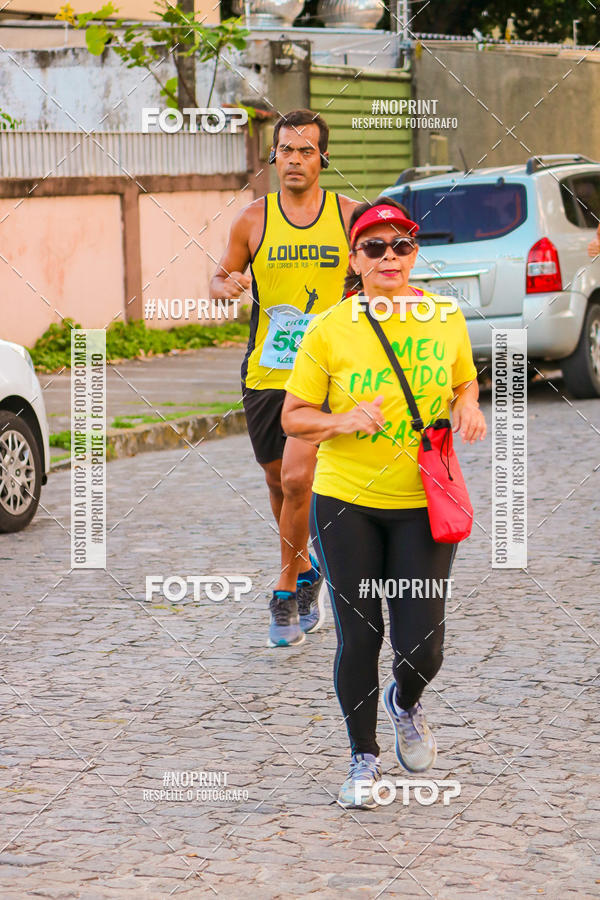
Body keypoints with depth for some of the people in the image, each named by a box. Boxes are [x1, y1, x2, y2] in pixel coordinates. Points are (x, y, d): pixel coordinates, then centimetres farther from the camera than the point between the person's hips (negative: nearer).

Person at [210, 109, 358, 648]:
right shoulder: (253, 220, 2)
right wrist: (226, 286, -13)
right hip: (264, 374, 3)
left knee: (297, 478, -16)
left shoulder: (348, 215, 0)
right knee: (278, 481, 14)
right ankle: (307, 572, 38)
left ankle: (287, 593, 0)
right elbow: (220, 279, 11)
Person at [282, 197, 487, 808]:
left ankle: (405, 704, 34)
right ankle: (364, 758, 23)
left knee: (421, 644, -2)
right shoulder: (329, 329, -5)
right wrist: (343, 421, -18)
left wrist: (466, 406, -3)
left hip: (424, 504, 1)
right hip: (346, 502, -1)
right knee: (358, 637, 2)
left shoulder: (445, 319, 1)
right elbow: (293, 417, 1)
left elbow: (465, 382, 20)